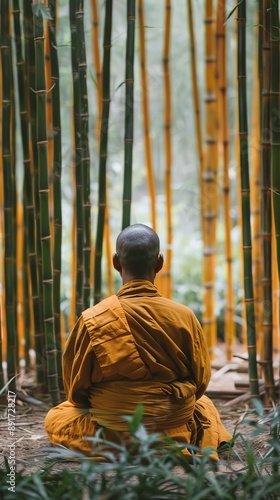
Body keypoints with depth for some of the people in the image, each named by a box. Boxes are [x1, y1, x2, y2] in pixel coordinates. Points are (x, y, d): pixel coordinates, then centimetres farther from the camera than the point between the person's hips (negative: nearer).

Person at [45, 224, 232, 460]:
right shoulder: (184, 316, -10)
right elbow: (201, 381, 1)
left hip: (109, 436, -2)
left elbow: (76, 390, -2)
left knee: (55, 417, 28)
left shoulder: (92, 320, -13)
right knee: (205, 406, 37)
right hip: (175, 436, 2)